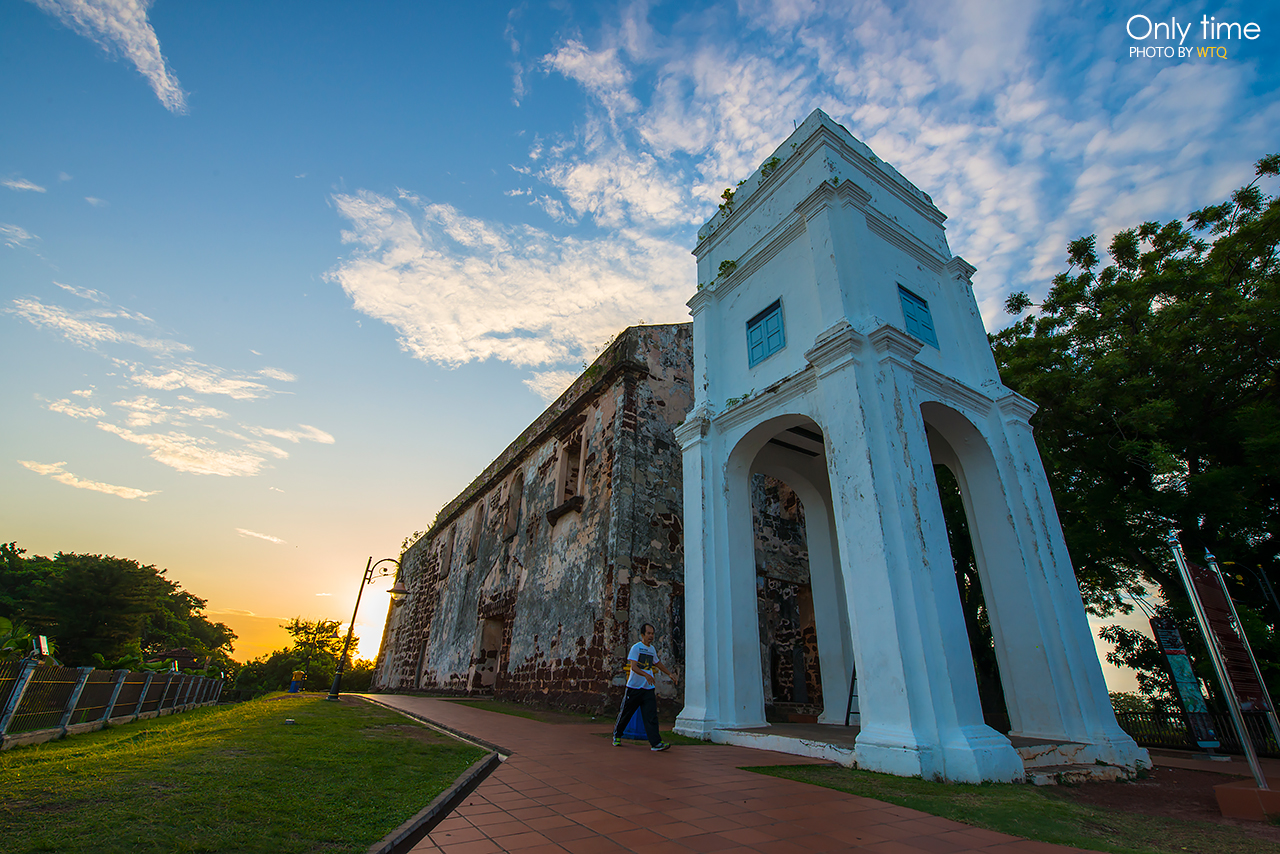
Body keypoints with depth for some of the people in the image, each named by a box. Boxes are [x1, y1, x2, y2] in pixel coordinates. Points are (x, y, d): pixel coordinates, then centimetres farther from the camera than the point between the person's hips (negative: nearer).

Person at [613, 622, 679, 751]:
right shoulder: (636, 647, -10)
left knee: (651, 714, -6)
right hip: (634, 687, -4)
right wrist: (646, 675, -34)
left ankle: (655, 742, -7)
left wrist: (670, 674, 24)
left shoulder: (652, 649, 11)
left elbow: (658, 663, 29)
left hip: (649, 688, 5)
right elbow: (633, 667, -20)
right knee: (626, 712, 7)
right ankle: (617, 735, 29)